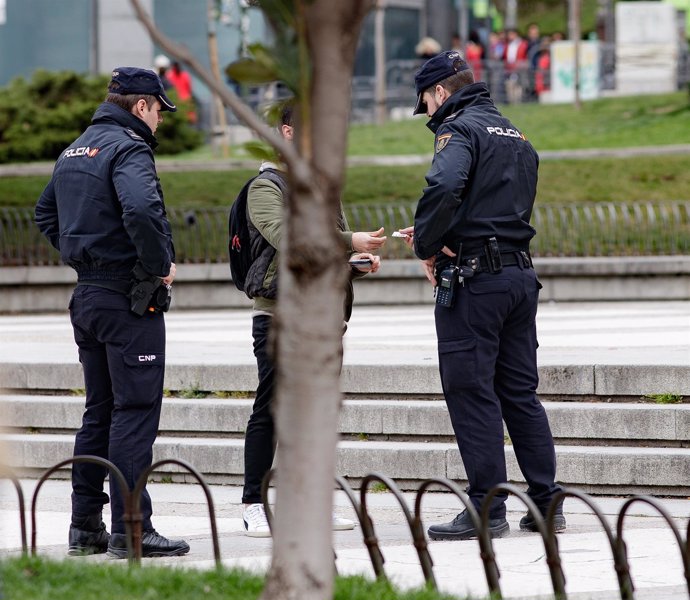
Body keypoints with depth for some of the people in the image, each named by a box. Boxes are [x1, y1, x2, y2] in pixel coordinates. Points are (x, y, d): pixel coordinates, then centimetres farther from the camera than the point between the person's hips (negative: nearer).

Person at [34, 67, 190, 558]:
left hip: (87, 293, 9)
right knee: (136, 410, -7)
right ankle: (131, 530, -9)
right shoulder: (128, 149, -14)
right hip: (129, 297, -9)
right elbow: (141, 210, -31)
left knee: (100, 412, 15)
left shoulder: (77, 150, 15)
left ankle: (86, 525, 16)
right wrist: (161, 265, -18)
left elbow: (46, 213, 26)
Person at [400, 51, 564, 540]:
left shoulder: (461, 129, -8)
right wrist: (435, 236, 15)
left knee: (471, 393, -4)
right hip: (522, 274, 8)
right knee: (520, 393, 12)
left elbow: (444, 187, -27)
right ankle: (547, 504, 12)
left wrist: (427, 246, -12)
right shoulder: (518, 138, 20)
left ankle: (487, 511, -5)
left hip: (475, 279, -8)